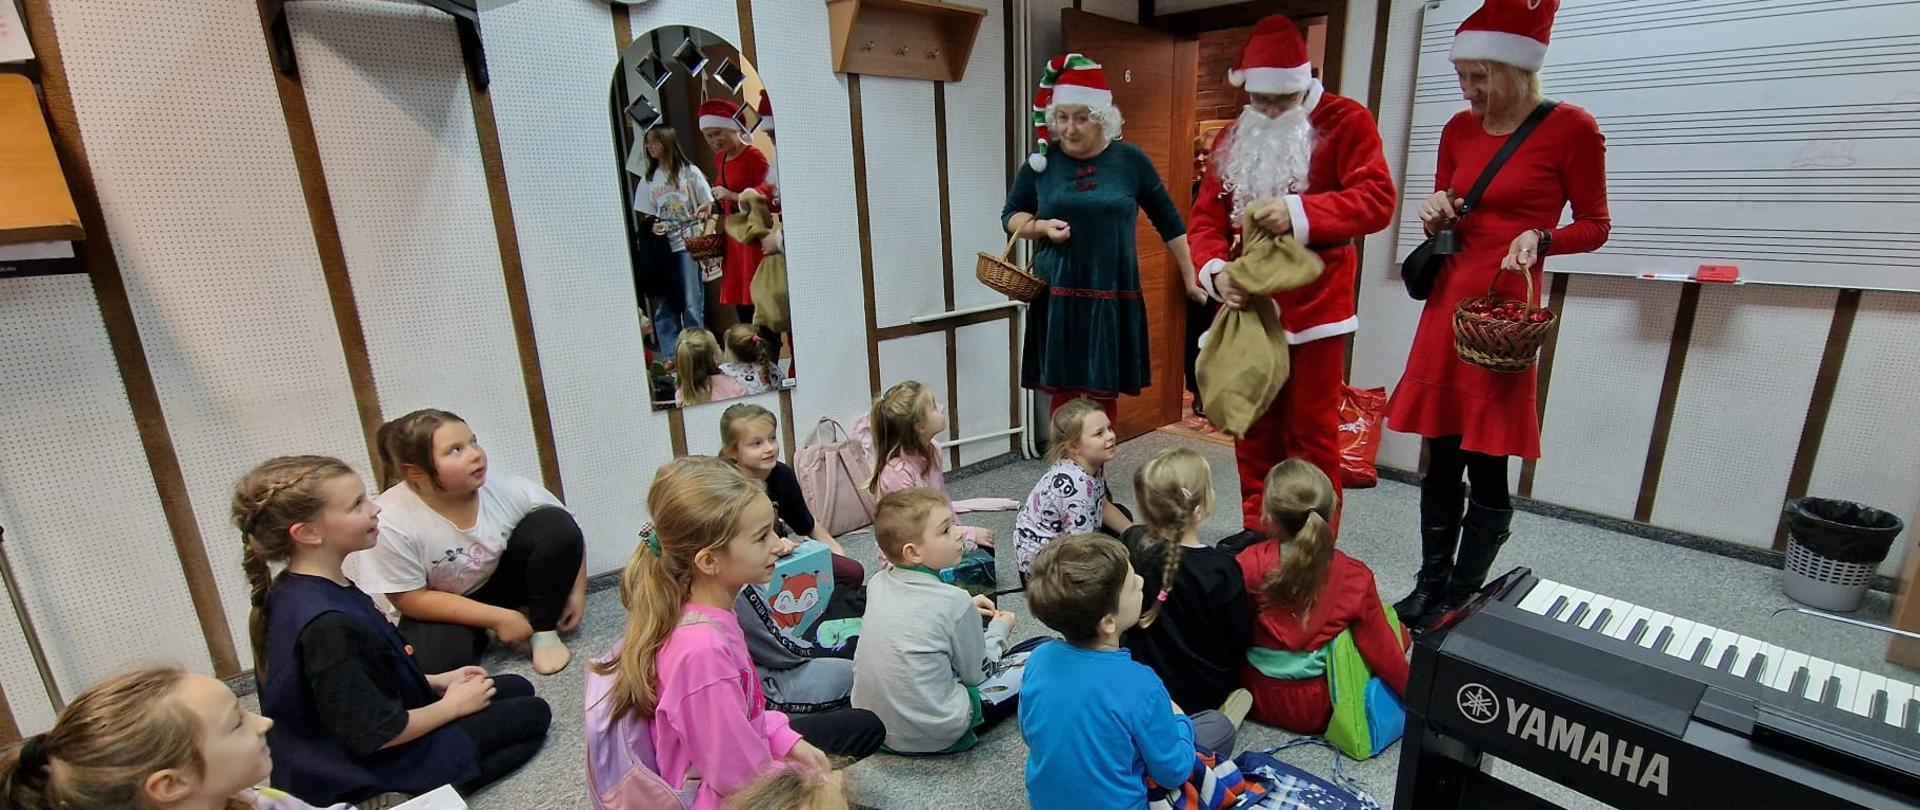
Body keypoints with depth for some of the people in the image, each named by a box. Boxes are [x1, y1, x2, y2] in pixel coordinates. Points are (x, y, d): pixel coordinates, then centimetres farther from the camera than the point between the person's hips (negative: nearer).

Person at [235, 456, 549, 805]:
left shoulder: (296, 590, -3)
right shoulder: (328, 624, -34)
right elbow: (377, 735, -28)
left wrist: (434, 682, 6)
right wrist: (451, 706, -12)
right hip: (371, 766, -9)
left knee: (518, 687, 14)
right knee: (532, 715, -3)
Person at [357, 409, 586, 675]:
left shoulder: (506, 488, -22)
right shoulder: (391, 521, -28)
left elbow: (565, 531, -6)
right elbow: (412, 599, -18)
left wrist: (576, 592, -12)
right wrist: (498, 618, -20)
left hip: (502, 580, 2)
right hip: (443, 609, -2)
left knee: (555, 525, -24)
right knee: (428, 662, -33)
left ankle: (542, 630, -8)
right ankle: (479, 635, 2)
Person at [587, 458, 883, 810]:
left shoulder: (702, 607, -10)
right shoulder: (703, 648, -37)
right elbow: (741, 778, -28)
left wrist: (788, 741, -3)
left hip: (745, 756, 8)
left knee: (866, 727, 17)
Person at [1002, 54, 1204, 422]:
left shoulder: (1129, 159, 0)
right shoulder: (1043, 163, 2)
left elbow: (1168, 221, 7)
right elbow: (1010, 215, 12)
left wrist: (1190, 278, 8)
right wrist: (1043, 227, -9)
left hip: (1113, 297, 0)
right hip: (1057, 296, 1)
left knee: (1104, 394, 6)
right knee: (1062, 392, 4)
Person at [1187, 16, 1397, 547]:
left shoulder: (1347, 122, -4)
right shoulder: (1232, 139, 9)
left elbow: (1378, 199, -15)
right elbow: (1206, 219, 5)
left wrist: (1300, 212, -28)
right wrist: (1215, 271, -14)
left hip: (1314, 306, -4)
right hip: (1249, 306, 5)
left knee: (1312, 427, 3)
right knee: (1253, 423, 12)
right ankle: (1257, 527, 27)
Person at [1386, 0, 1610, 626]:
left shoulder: (1571, 129, -5)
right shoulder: (1459, 129, 9)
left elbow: (1595, 226, 1)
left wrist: (1540, 239, -18)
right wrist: (1436, 217, -5)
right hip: (1448, 298, 5)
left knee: (1488, 465, 1)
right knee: (1442, 456, 10)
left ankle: (1461, 600, 16)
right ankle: (1429, 586, 23)